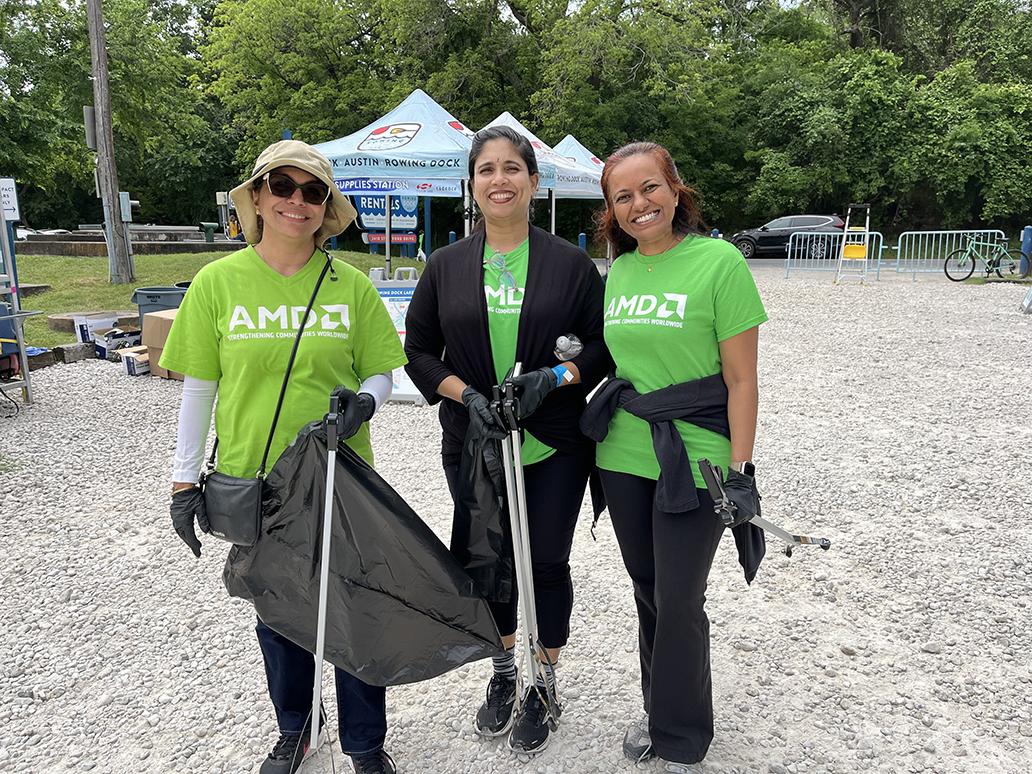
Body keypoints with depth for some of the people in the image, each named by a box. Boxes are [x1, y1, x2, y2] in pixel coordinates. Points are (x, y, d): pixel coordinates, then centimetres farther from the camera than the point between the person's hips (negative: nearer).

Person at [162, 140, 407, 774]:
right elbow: (199, 386, 1)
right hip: (252, 481, 1)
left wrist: (364, 401, -19)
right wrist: (185, 480, 0)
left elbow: (382, 372, 3)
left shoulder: (352, 284, -3)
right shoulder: (218, 281, -3)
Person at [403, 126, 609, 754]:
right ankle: (503, 673, 40)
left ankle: (543, 686, 31)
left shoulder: (570, 263, -2)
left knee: (547, 562, 7)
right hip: (472, 445, 2)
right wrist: (465, 394, -12)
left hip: (553, 447, -2)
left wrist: (557, 377, -17)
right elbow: (419, 350, 4)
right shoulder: (447, 265, 3)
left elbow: (604, 344, 1)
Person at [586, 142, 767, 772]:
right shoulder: (618, 270, 7)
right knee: (647, 590, 17)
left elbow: (741, 379, -12)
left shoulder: (719, 260, -11)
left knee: (679, 602, 3)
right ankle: (659, 709, 38)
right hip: (624, 456, 6)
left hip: (694, 460, -5)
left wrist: (739, 470, -14)